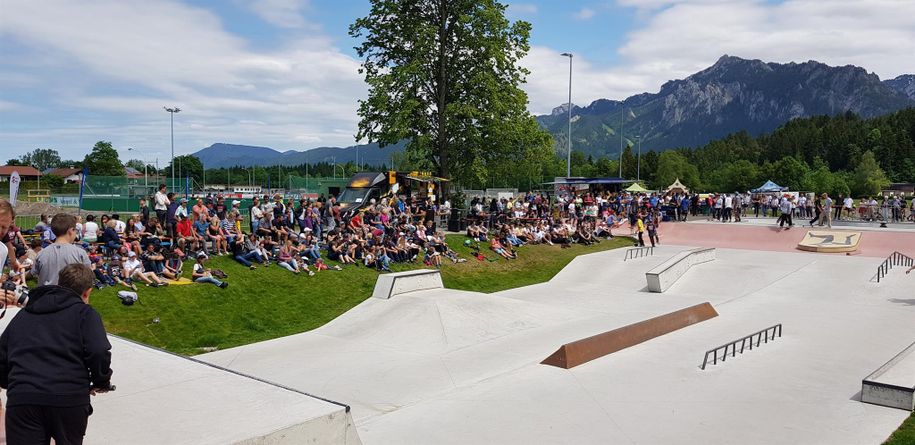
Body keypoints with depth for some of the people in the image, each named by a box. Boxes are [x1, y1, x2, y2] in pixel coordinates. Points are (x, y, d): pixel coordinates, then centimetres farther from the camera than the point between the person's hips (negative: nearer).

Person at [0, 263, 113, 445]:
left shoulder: (23, 314, 23)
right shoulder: (84, 312, 8)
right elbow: (99, 353, -7)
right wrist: (102, 382, 10)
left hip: (20, 400, 3)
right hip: (70, 399, -2)